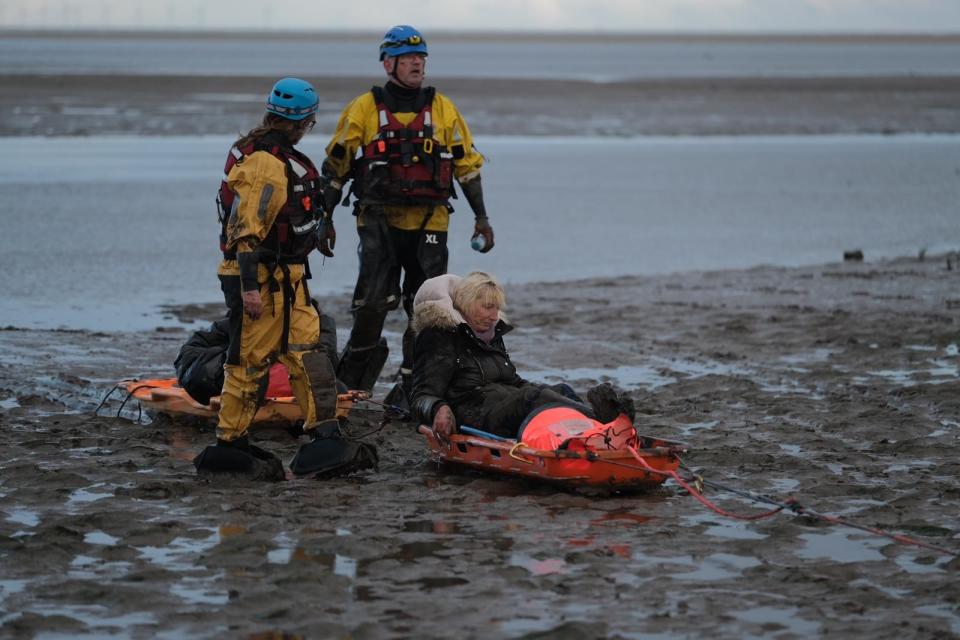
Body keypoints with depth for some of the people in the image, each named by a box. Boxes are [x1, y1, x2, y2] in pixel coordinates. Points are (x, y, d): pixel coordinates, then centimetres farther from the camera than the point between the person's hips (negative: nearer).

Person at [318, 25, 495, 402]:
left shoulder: (442, 109, 8)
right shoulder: (364, 109, 2)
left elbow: (467, 163, 13)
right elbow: (335, 165, 8)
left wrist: (481, 217, 10)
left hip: (429, 223, 2)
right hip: (379, 221, -2)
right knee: (372, 303, -12)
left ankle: (415, 386, 12)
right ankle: (351, 382, 3)